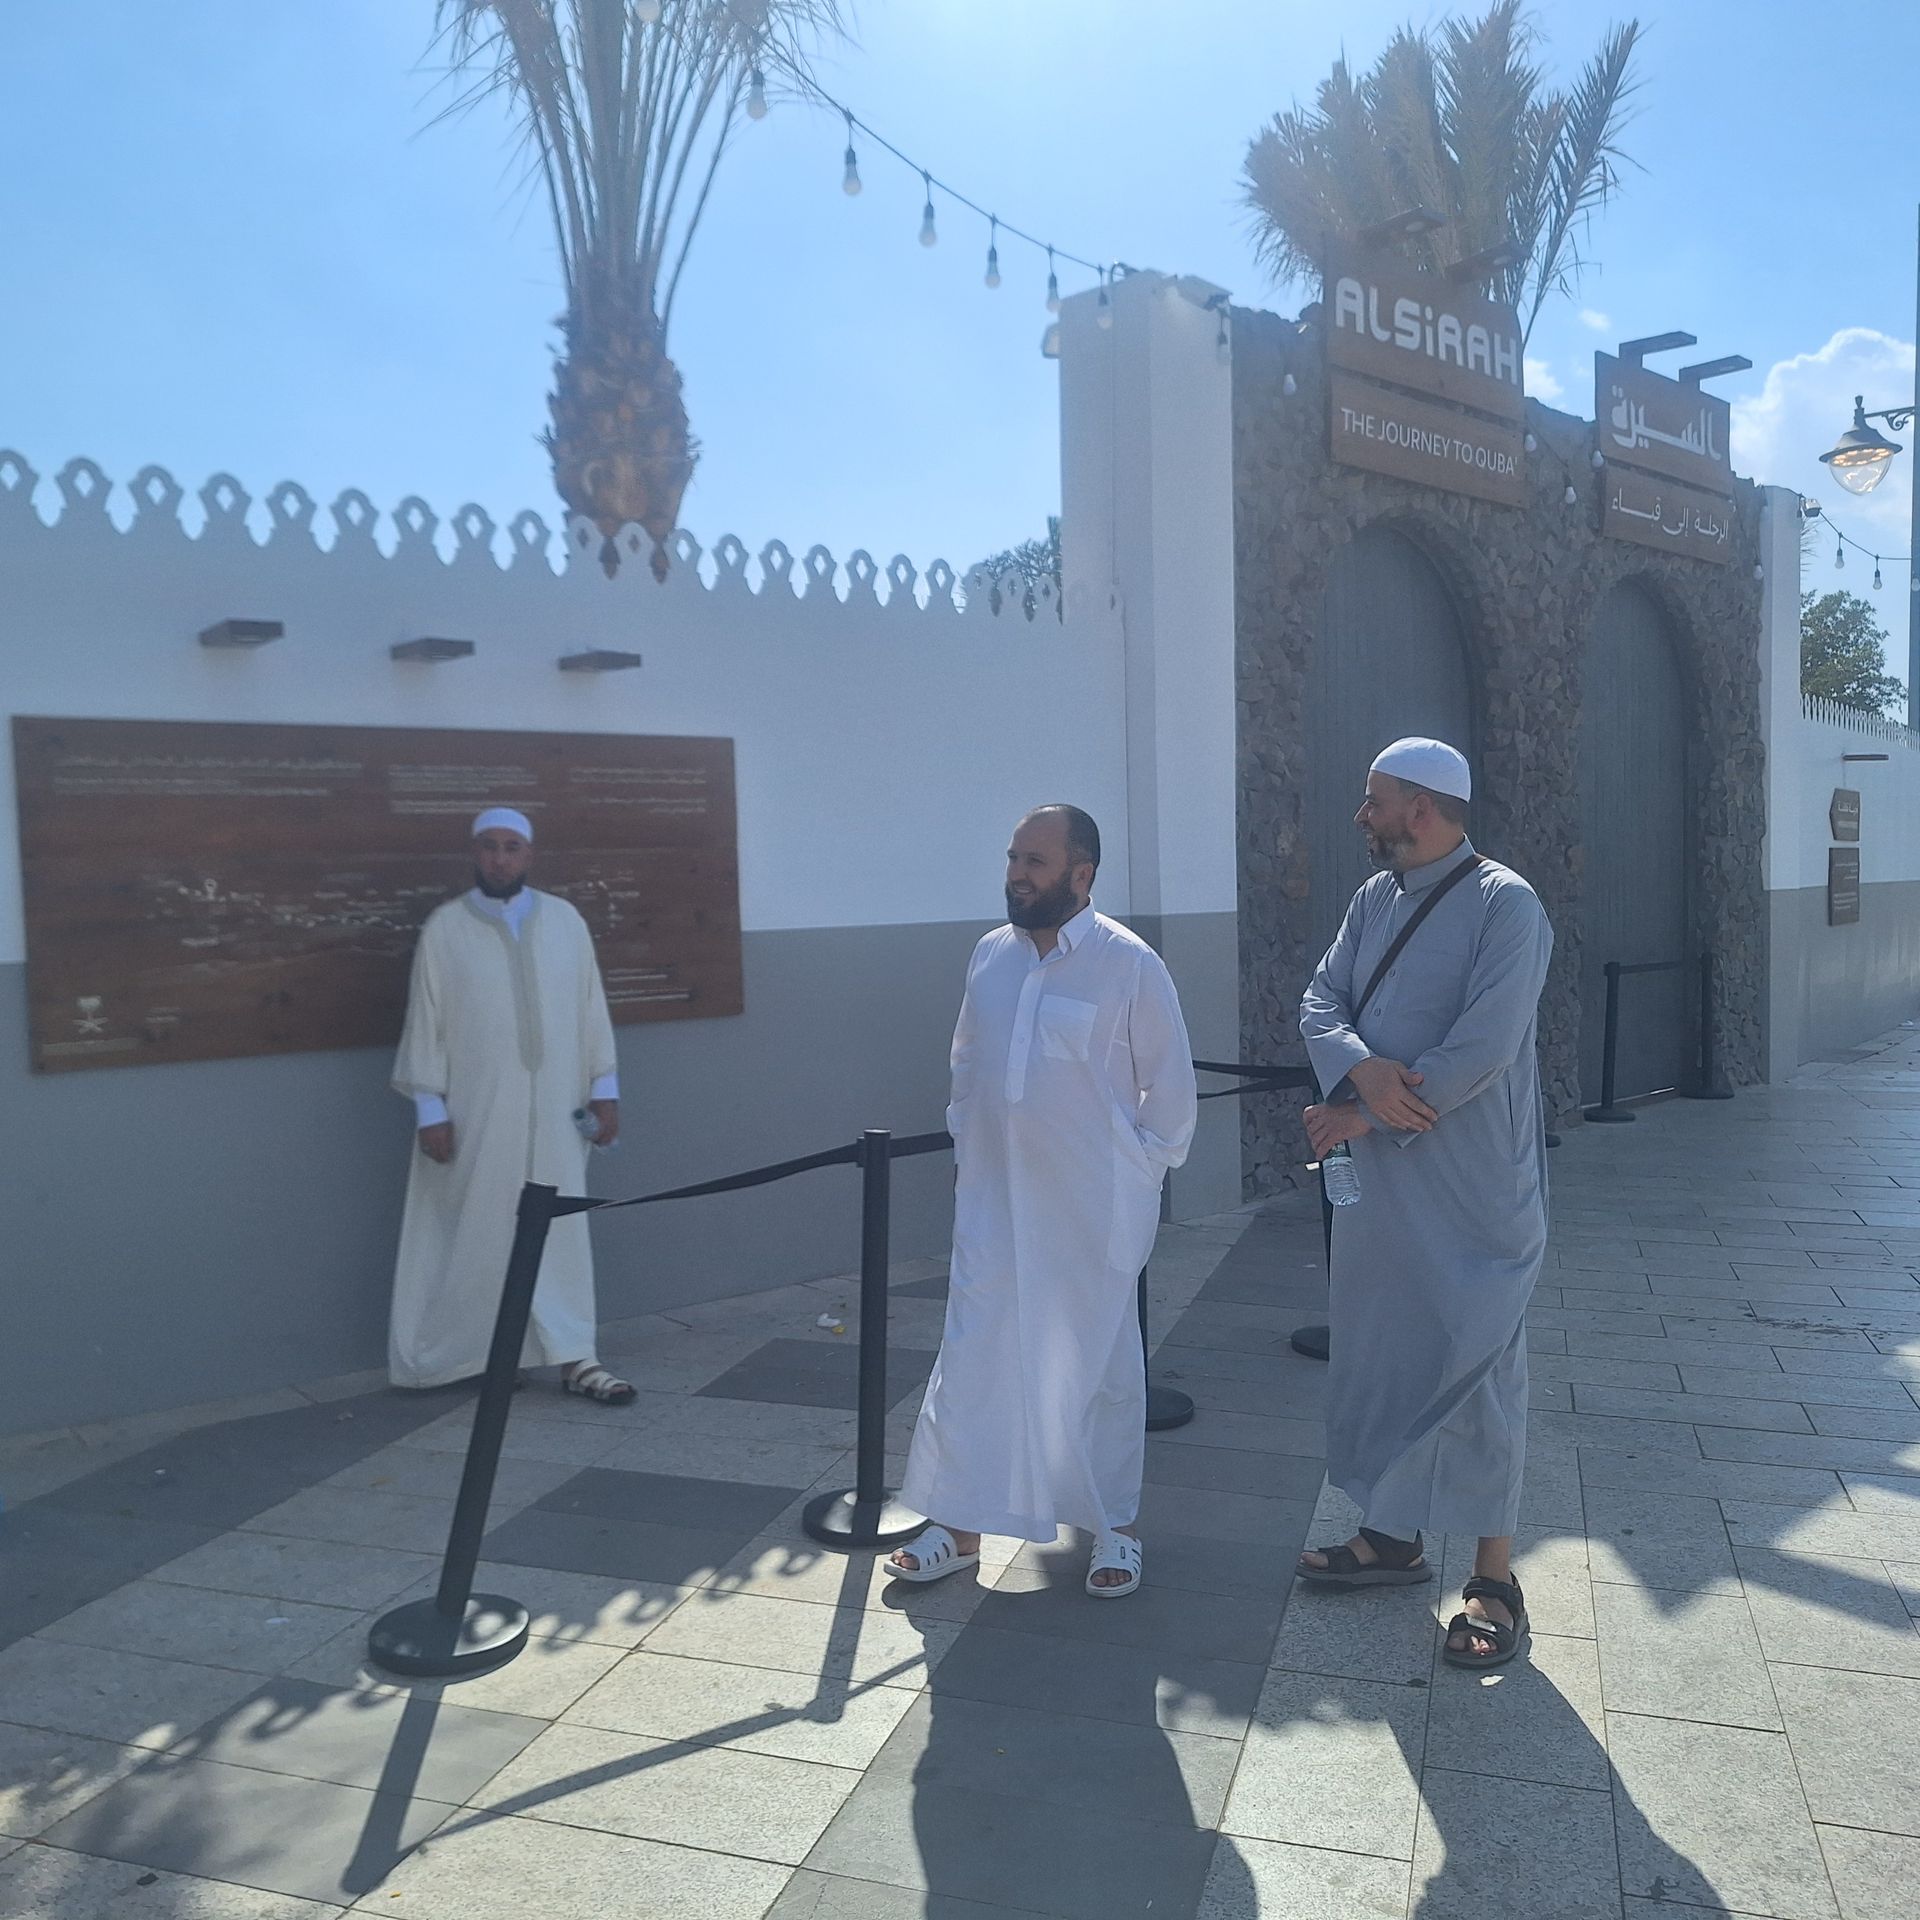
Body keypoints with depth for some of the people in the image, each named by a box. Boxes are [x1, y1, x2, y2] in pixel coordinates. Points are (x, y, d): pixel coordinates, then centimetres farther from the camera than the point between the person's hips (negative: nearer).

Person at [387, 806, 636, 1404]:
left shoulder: (564, 920, 4)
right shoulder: (444, 927, -2)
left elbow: (591, 1006, 6)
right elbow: (424, 1019, -3)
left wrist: (605, 1086, 2)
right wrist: (429, 1107, -7)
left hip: (553, 1104, 2)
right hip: (477, 1108, -2)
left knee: (561, 1228, 4)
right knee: (480, 1230, 5)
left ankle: (572, 1356, 9)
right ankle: (480, 1353, 19)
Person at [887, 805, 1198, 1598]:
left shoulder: (1128, 963, -12)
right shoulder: (989, 954, 3)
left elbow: (1170, 1081, -6)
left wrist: (1143, 1169, -4)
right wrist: (963, 1146, 12)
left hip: (1092, 1205, -4)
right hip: (993, 1195, 5)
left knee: (1101, 1364, 10)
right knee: (973, 1357, 8)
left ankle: (1114, 1527, 27)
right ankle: (959, 1526, 22)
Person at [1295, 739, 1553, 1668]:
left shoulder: (1505, 905, -15)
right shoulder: (1375, 898, 9)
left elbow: (1480, 1051, -22)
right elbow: (1321, 1001, 3)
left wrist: (1361, 1114, -16)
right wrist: (1361, 1068, -19)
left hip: (1473, 1191, -7)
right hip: (1381, 1183, 7)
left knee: (1474, 1368, 0)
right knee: (1378, 1355, 16)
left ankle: (1494, 1580, 16)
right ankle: (1392, 1537, 33)